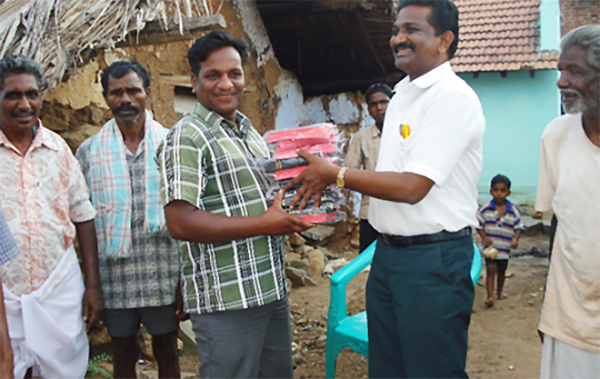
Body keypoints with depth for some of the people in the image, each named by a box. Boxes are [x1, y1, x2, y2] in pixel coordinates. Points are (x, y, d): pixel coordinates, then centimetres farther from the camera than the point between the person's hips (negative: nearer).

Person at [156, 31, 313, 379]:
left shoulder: (250, 132, 15)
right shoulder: (187, 138, -11)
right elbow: (180, 223, -21)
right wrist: (265, 224, -21)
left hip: (272, 289, 8)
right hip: (226, 302, -8)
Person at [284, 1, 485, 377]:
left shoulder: (453, 97, -16)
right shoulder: (402, 94, 14)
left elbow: (412, 187, -23)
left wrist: (335, 173, -16)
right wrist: (327, 179, 7)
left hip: (434, 259, -9)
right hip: (388, 250, 9)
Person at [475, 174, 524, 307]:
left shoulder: (513, 211, -2)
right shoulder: (485, 209, -6)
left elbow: (519, 226, 4)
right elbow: (478, 225, 0)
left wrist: (515, 239, -12)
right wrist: (484, 237, -13)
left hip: (505, 248, 2)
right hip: (490, 246, -2)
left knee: (501, 271, 17)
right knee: (491, 270, -10)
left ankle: (499, 291, 38)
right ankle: (490, 296, -9)